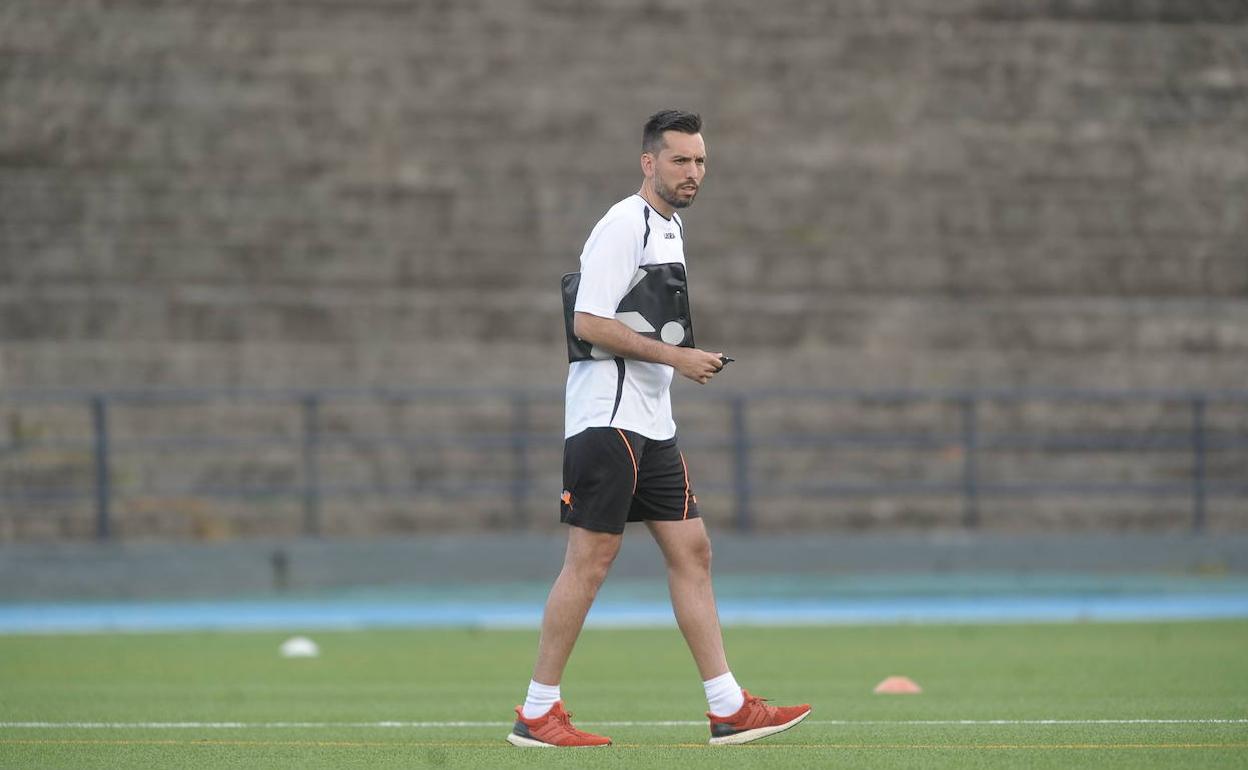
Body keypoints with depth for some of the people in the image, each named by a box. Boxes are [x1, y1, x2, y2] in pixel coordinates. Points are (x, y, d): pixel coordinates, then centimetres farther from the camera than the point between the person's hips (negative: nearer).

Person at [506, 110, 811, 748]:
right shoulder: (624, 225, -13)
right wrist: (675, 356, -18)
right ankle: (536, 713, -2)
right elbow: (589, 323, -20)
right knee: (590, 559, -8)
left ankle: (728, 708, 6)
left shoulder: (669, 227, 17)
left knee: (691, 552, 5)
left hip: (650, 427, 10)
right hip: (606, 418, -10)